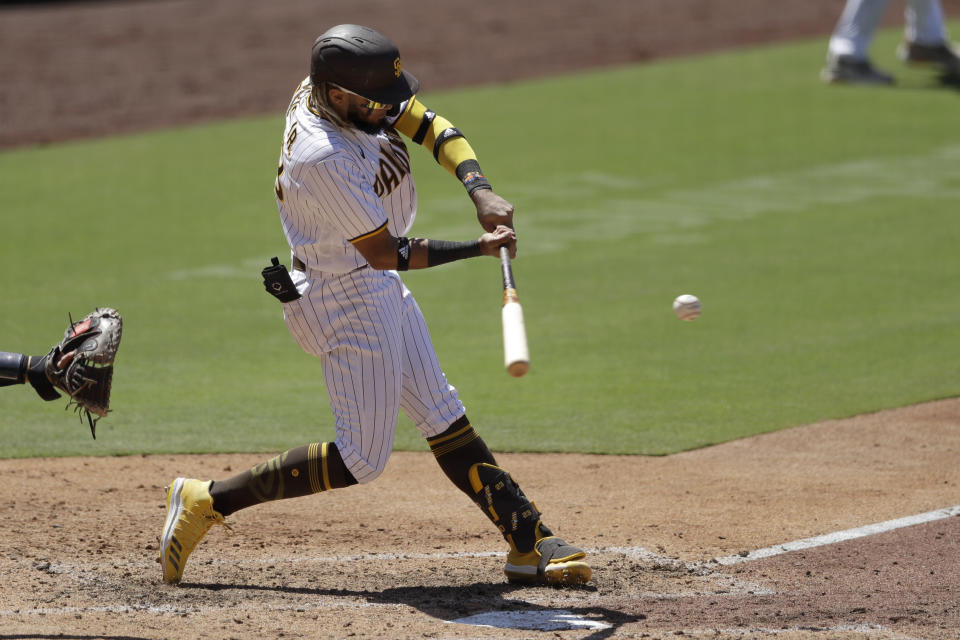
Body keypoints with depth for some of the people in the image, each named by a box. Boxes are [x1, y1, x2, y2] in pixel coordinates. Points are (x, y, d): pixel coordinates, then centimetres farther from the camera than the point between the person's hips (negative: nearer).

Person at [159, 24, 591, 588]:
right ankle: (210, 500, 2)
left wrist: (481, 191, -18)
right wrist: (479, 248, -20)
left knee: (445, 419, 13)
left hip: (380, 288, 10)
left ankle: (530, 544, 18)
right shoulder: (321, 157, -33)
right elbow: (384, 252, -24)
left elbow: (432, 127, -2)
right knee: (361, 460, -4)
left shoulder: (339, 91, -8)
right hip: (350, 300, -10)